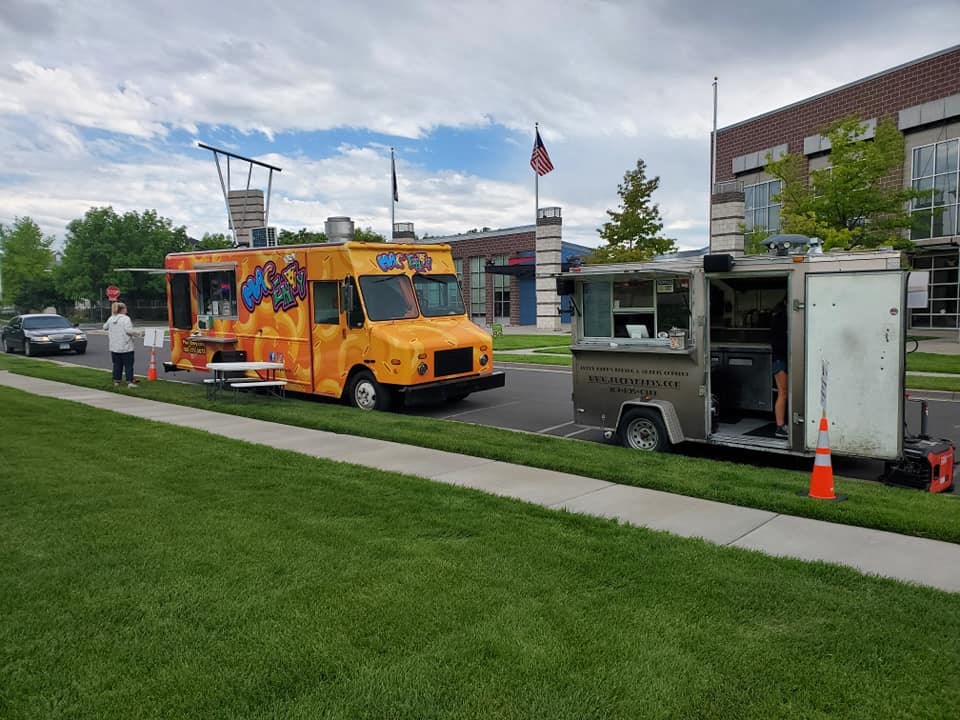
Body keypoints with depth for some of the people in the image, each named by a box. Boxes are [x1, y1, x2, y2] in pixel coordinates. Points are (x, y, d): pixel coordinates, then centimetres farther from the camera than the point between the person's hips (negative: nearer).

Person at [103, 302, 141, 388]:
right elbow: (128, 330, -22)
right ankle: (129, 382, -3)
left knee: (117, 365, 13)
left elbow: (105, 327, 21)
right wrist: (138, 333, -10)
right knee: (128, 365, -1)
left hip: (114, 348, 6)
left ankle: (116, 381, 15)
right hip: (126, 347, -6)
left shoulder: (111, 319, 8)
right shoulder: (126, 319, -12)